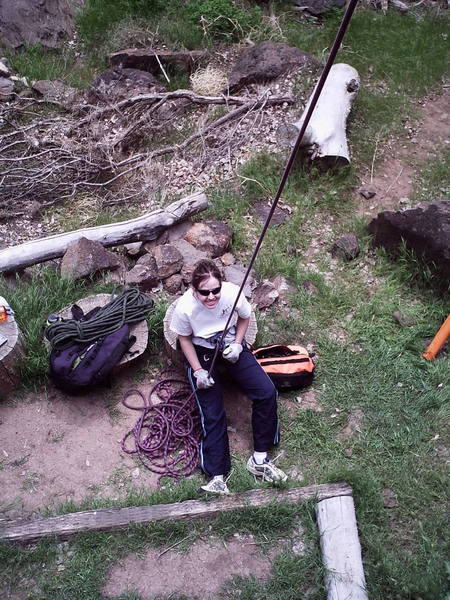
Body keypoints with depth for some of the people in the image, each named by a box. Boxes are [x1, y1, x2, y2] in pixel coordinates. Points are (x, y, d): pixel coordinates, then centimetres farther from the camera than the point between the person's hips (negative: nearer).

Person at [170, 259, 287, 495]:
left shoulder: (233, 293, -23)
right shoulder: (185, 307, -27)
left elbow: (244, 318, 0)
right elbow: (184, 338, -8)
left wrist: (237, 344, -14)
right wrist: (198, 371, -15)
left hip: (231, 346, 3)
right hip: (201, 353, -2)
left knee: (267, 392, -12)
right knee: (212, 415, -13)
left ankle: (260, 458, 0)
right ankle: (216, 477, -7)